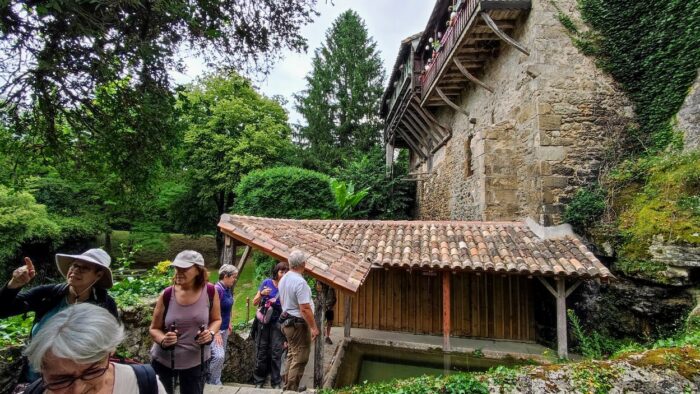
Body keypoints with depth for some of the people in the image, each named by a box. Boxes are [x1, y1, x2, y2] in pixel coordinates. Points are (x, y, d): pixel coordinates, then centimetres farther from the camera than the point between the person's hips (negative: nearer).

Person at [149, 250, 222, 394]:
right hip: (164, 360, 0)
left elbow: (216, 320, 4)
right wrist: (163, 340, -20)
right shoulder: (166, 295, -12)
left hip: (196, 361, 0)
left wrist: (211, 333, -16)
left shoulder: (210, 292, -12)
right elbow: (154, 329, 0)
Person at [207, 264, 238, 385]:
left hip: (224, 328, 8)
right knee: (219, 356, -15)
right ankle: (213, 383, 2)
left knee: (222, 356, 12)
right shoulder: (217, 289, -22)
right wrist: (216, 333, -22)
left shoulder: (228, 289, 3)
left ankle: (216, 381, 24)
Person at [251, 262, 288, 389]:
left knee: (276, 352, 1)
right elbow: (254, 303, -2)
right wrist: (262, 294, -20)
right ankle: (259, 381, 23)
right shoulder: (267, 282, -7)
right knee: (261, 351, 8)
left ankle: (276, 382, 13)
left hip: (278, 322, 0)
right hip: (263, 321, 0)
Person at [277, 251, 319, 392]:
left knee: (292, 355, 21)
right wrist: (314, 327, -19)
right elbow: (305, 308, -26)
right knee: (299, 359, 3)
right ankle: (292, 388, 10)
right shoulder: (300, 282, -25)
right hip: (299, 324, -9)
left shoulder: (283, 279, 4)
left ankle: (289, 385, 31)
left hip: (287, 322, 10)